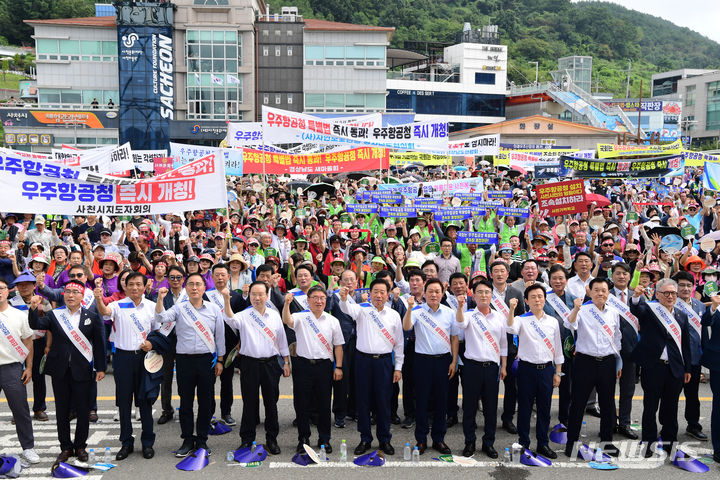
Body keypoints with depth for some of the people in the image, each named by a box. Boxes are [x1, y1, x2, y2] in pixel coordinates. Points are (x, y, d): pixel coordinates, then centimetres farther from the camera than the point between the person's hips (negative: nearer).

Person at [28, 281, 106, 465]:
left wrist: (100, 368, -1)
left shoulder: (92, 317, 1)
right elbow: (35, 325, -12)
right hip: (60, 371, 2)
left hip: (82, 371, -2)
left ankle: (80, 446, 20)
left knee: (83, 411, 5)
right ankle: (66, 448, 21)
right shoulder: (54, 315, 4)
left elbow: (99, 343, 1)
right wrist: (34, 309, -30)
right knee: (62, 411, 9)